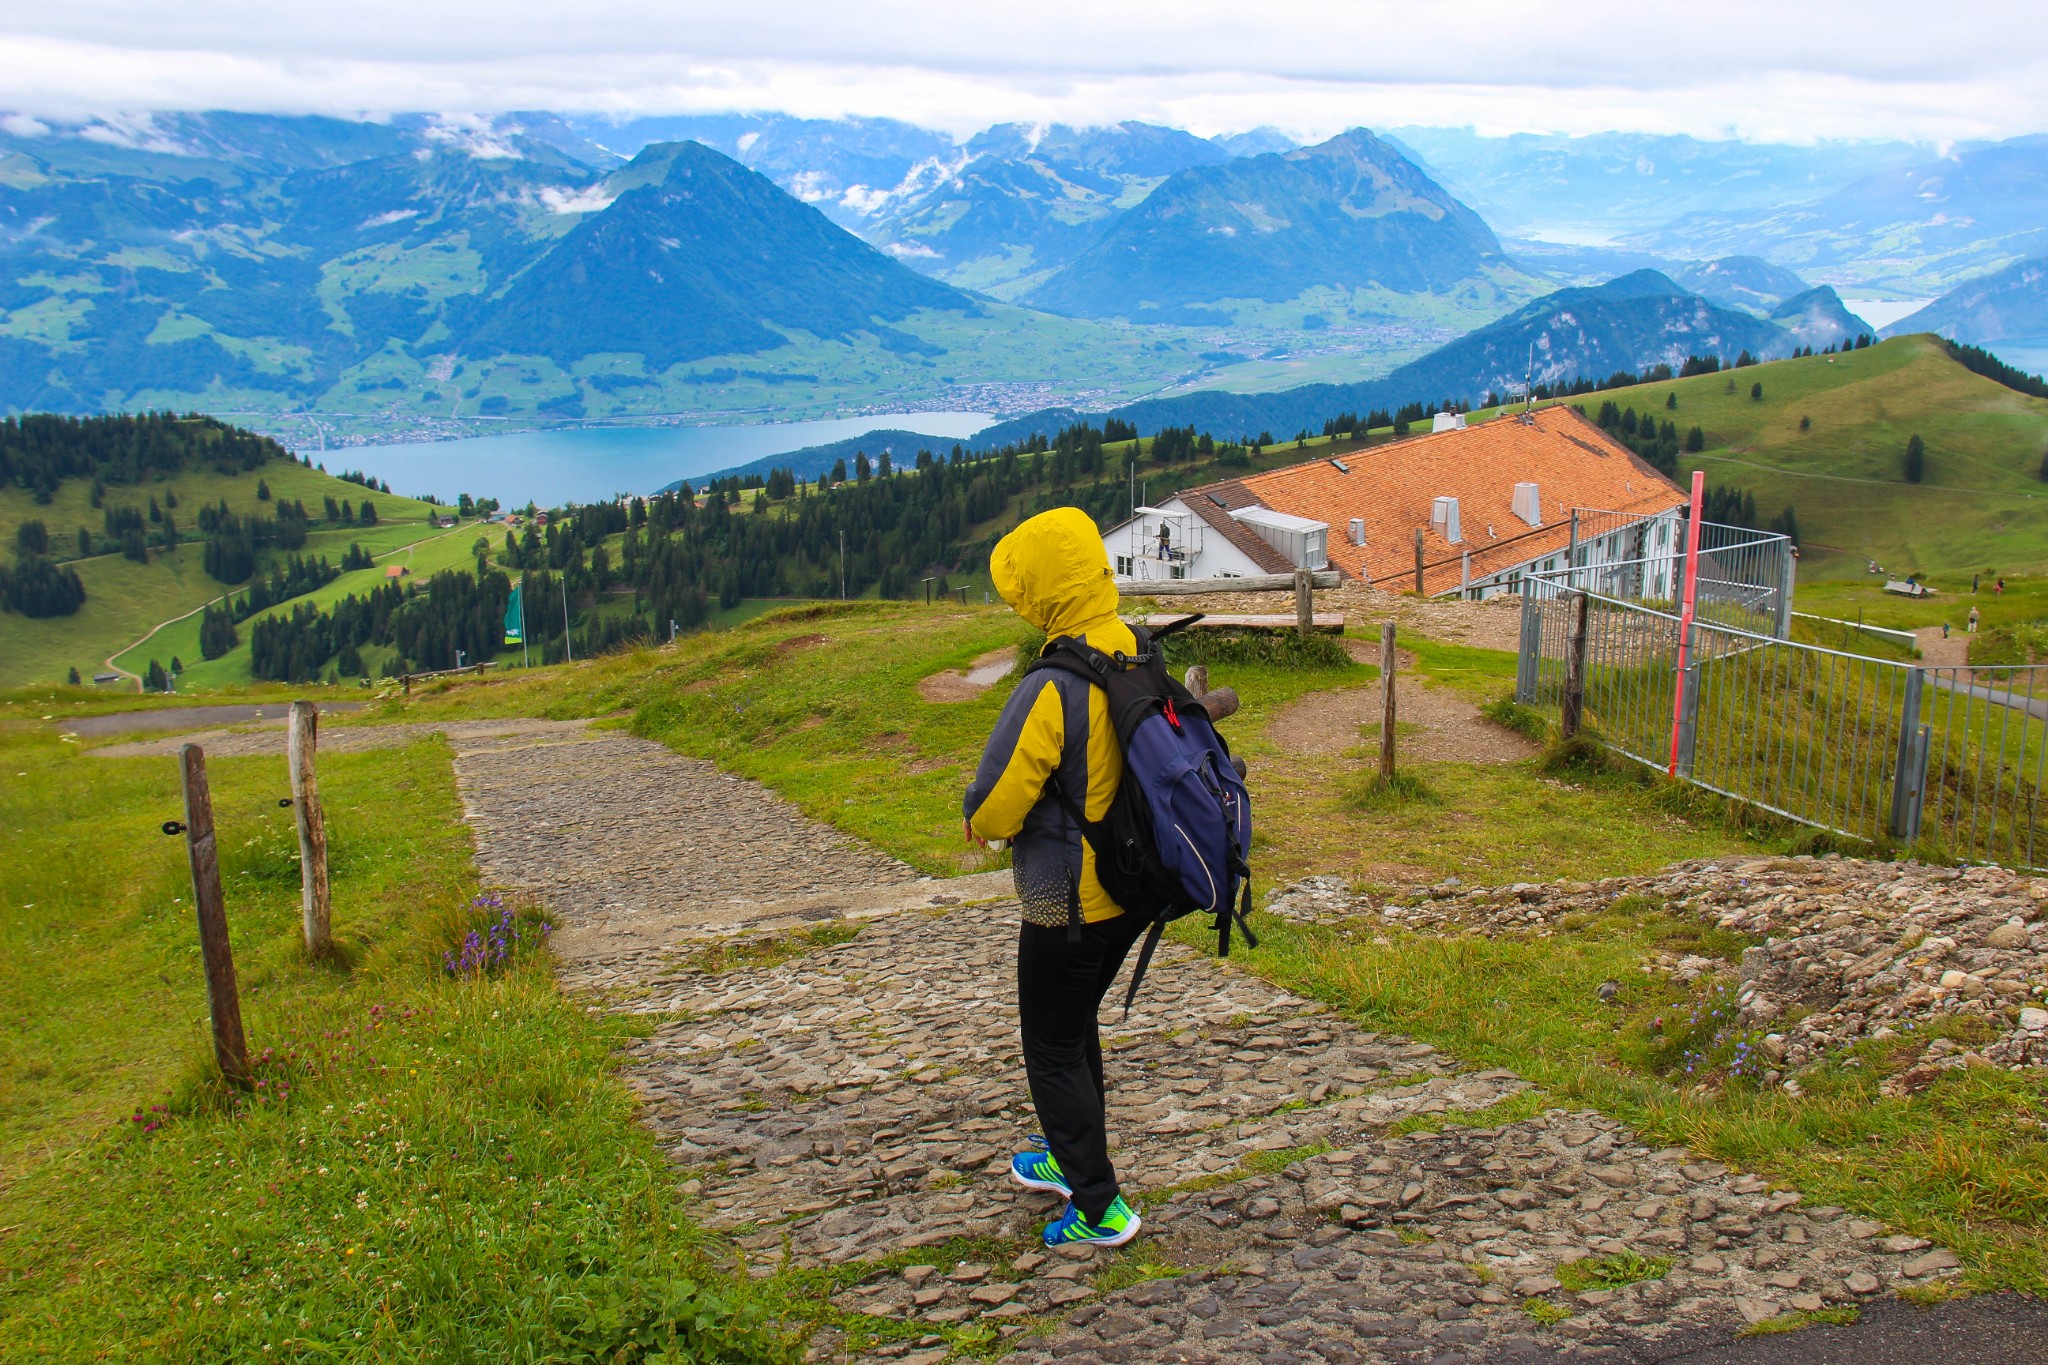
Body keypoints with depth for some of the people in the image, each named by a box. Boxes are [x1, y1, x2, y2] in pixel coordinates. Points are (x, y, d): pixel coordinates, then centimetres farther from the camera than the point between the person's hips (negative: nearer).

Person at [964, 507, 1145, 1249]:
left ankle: (1099, 1208, 15)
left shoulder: (1052, 690, -27)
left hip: (1069, 902, -8)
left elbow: (990, 808, -22)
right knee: (1076, 1023, 26)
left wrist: (983, 822, 1)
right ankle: (1072, 1159, 42)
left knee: (1053, 1047, 9)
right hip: (1130, 889, 8)